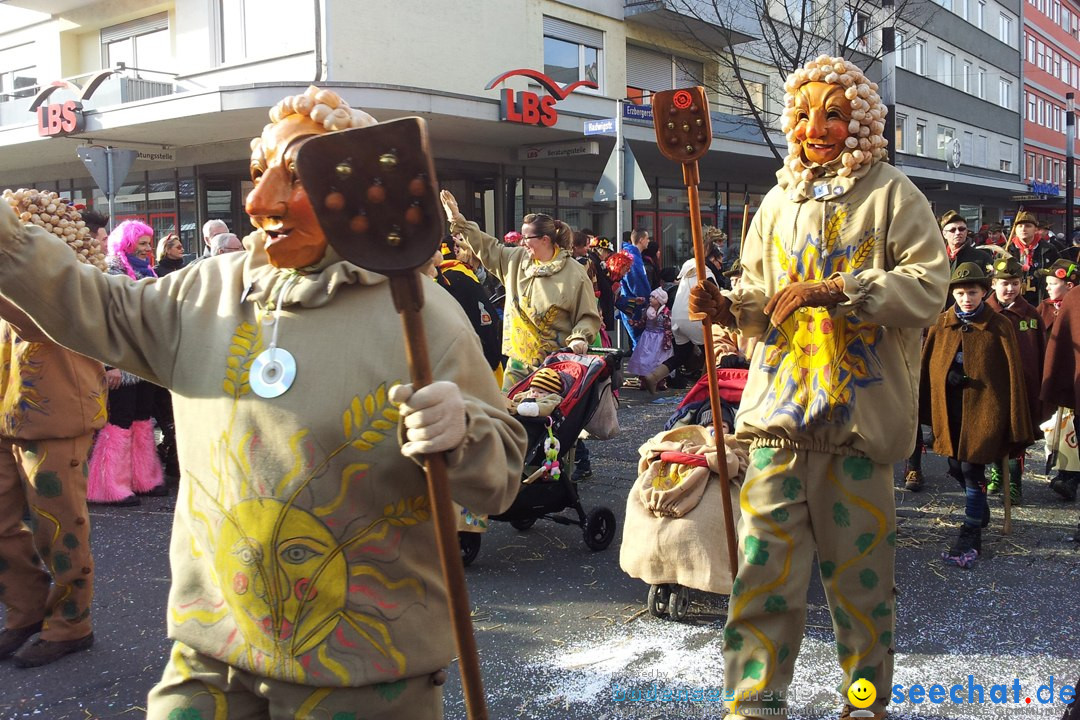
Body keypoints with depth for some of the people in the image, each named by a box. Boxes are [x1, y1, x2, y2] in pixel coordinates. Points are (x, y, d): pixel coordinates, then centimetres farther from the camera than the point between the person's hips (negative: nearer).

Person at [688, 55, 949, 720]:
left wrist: (835, 290, -19)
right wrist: (728, 306, -2)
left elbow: (928, 286, -10)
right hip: (780, 412, 4)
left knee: (858, 570, 7)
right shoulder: (780, 202, 16)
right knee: (764, 566, 1)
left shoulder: (891, 194, 1)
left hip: (860, 411, -3)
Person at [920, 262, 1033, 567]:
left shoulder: (999, 327, -4)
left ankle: (971, 535, 4)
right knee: (956, 466, 12)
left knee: (972, 468, -7)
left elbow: (1012, 374, -4)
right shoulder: (941, 325, 5)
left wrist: (1016, 424, -6)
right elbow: (927, 367, 8)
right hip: (950, 410, 4)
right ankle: (980, 510, 39)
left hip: (984, 408, -4)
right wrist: (931, 407, 5)